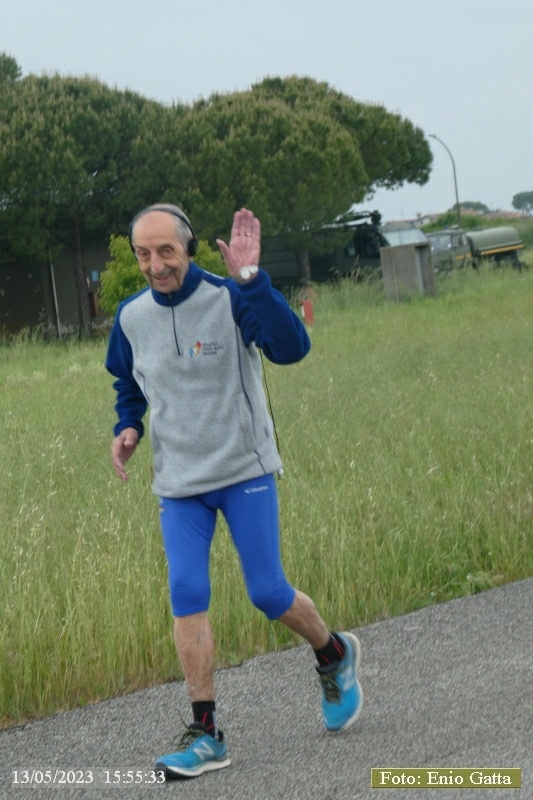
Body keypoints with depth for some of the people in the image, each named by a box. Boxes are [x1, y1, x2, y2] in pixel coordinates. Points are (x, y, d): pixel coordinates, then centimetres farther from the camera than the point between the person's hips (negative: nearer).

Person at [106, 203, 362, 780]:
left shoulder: (231, 299, -14)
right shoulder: (131, 317, 0)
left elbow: (291, 347, -31)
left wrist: (250, 279, -38)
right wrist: (128, 427, 1)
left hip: (245, 472, -4)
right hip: (178, 483, 4)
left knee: (268, 593, -1)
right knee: (186, 596, -7)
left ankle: (335, 656, 31)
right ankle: (205, 735, -1)